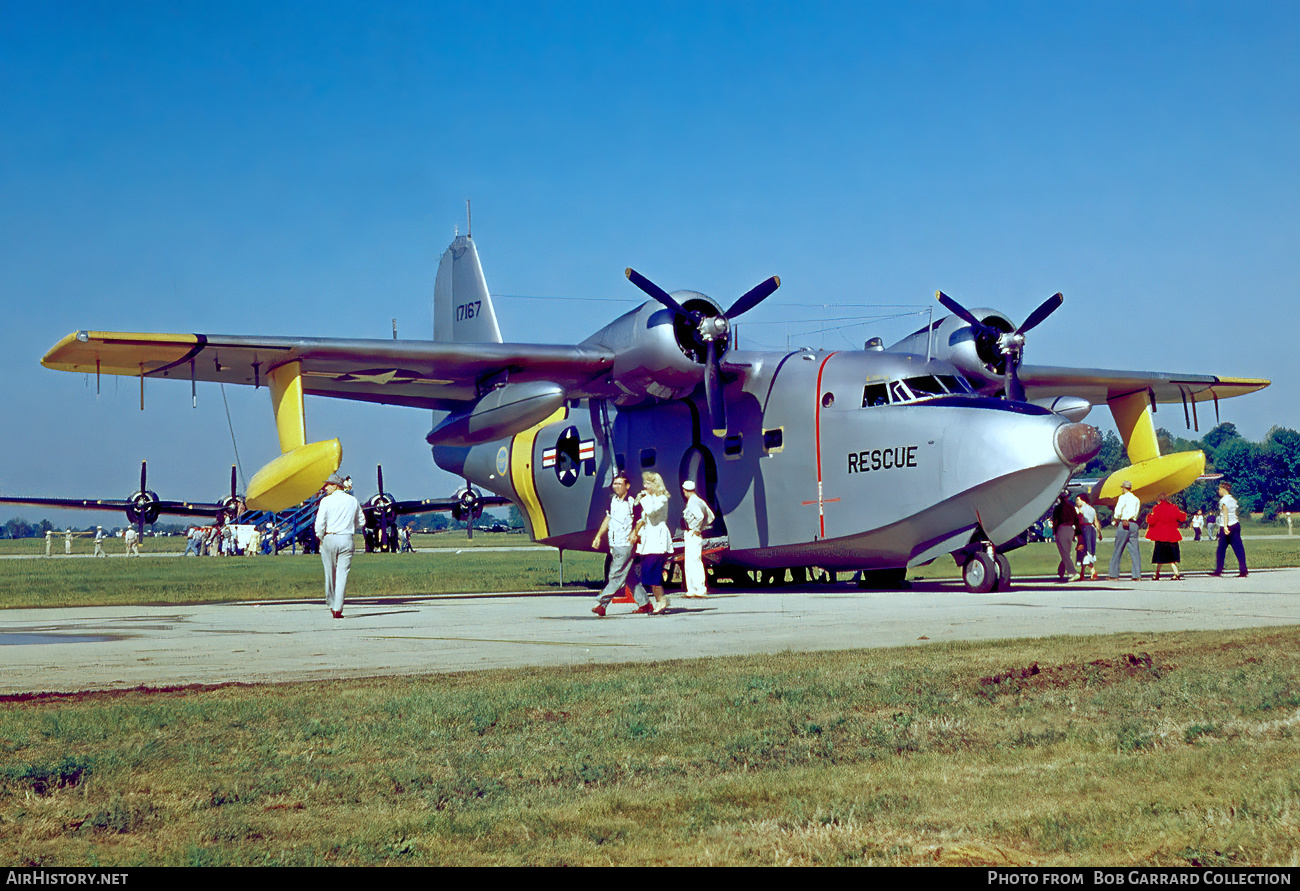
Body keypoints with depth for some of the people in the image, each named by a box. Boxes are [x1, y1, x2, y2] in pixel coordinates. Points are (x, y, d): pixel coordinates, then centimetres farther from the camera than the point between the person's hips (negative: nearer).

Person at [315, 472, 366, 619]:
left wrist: (321, 538, 7)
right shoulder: (353, 501, 8)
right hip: (347, 540, 2)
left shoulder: (326, 501, -4)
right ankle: (338, 609, -4)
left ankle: (331, 604, 20)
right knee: (342, 573, 0)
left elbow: (320, 523, -8)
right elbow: (361, 522, 15)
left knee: (330, 573, 10)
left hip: (329, 539, -2)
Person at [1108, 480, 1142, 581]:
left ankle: (1113, 574, 5)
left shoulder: (1123, 497, -4)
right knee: (1135, 550, 3)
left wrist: (1116, 520, 4)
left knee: (1118, 550, 2)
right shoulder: (1136, 499, 13)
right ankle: (1137, 574, -3)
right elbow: (1136, 513, 13)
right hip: (1134, 524, 5)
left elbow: (1118, 511, -12)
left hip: (1123, 524, -5)